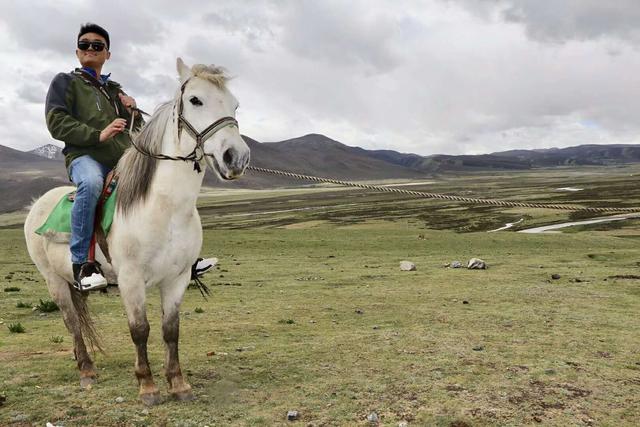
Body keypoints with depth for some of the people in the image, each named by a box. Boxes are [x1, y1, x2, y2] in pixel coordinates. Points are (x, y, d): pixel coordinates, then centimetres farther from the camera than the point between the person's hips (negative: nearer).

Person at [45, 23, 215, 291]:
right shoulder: (65, 82, 13)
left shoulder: (115, 90, 28)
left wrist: (133, 111, 6)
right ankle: (81, 264, -31)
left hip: (124, 158, 6)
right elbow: (56, 122, -4)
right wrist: (98, 134, -17)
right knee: (91, 183, -40)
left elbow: (138, 131, 28)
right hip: (85, 156, -6)